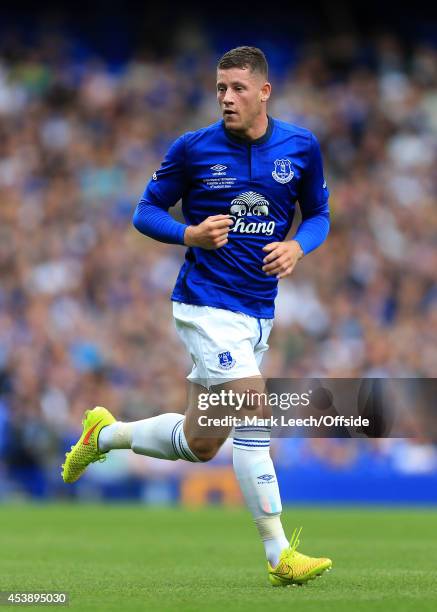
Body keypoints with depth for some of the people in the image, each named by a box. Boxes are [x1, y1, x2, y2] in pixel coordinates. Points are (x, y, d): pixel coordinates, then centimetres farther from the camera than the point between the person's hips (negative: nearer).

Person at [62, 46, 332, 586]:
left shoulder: (301, 147, 3)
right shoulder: (193, 149, -5)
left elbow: (318, 214, 14)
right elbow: (146, 211, 3)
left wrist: (298, 246, -9)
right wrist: (190, 235, -17)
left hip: (259, 312, 5)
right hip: (207, 304, -5)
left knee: (199, 444, 10)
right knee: (253, 415, -19)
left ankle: (105, 434, 36)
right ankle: (279, 556, -15)